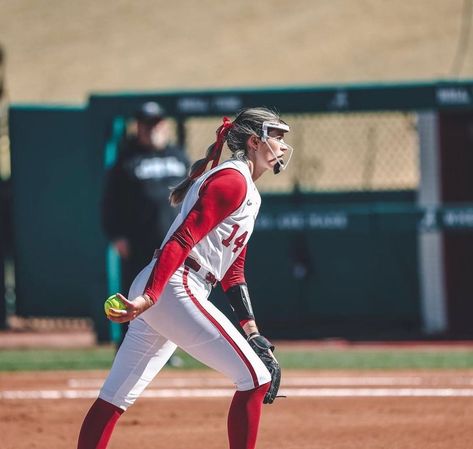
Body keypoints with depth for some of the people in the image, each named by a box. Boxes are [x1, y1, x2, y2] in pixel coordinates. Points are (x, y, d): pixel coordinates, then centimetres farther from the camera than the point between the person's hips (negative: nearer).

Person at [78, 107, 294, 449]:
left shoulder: (248, 191, 22)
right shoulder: (232, 180, -9)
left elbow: (233, 270, 23)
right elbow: (182, 240, -20)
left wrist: (252, 331, 15)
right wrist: (150, 297, -30)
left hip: (159, 293, 10)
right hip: (174, 289, -10)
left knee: (116, 397, 8)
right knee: (255, 378, -10)